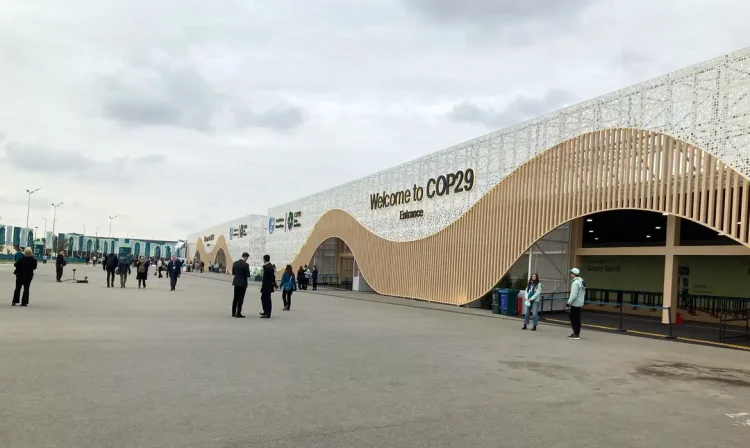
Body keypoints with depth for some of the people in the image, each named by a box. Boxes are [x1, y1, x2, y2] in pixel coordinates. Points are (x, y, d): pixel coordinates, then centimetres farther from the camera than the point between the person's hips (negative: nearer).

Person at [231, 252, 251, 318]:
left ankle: (233, 313, 19)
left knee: (235, 298, 14)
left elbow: (233, 273, 9)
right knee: (240, 299, 0)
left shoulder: (235, 263, 3)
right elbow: (248, 275, -15)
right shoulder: (246, 264, -16)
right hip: (243, 283, -6)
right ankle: (238, 313, 1)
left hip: (236, 282, 6)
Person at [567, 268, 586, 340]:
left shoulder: (575, 282, -19)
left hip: (575, 303, -10)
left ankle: (576, 334, -4)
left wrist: (569, 302, -16)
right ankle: (577, 333, 21)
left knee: (573, 318, -4)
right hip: (579, 303, 10)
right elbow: (583, 293, 19)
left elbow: (573, 295, -24)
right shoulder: (581, 281, 13)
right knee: (577, 318, 15)